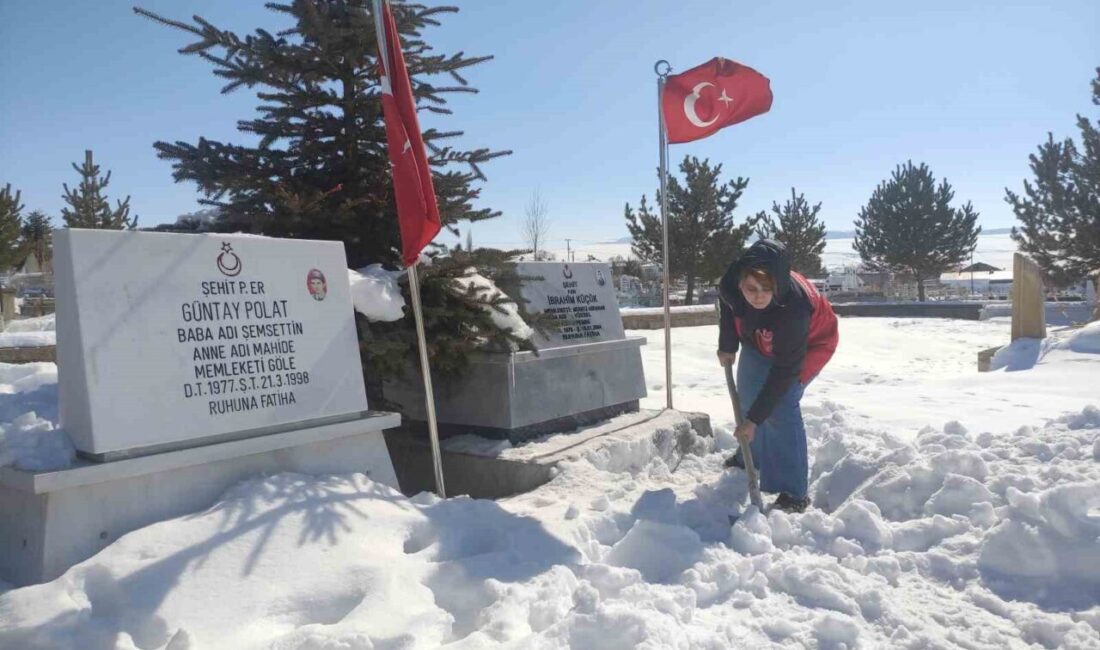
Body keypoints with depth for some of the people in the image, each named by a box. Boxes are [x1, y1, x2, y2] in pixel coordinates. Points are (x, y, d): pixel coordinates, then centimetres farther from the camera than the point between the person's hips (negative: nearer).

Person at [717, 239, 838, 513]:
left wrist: (755, 419, -34)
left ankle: (794, 493, -10)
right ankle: (751, 456, 39)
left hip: (809, 342, -6)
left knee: (780, 406, -19)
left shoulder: (794, 308, -44)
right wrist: (727, 345, -2)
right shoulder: (731, 284, -33)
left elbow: (784, 371, -36)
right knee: (746, 394, 14)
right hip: (760, 339, 6)